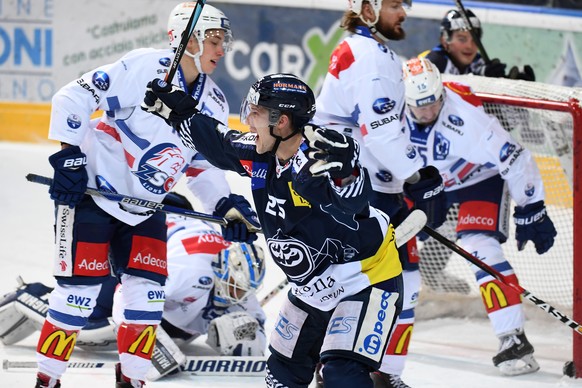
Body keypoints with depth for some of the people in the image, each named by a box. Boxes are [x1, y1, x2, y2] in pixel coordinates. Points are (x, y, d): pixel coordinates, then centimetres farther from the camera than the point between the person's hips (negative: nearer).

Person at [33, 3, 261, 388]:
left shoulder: (214, 103, 3)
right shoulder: (143, 67, -19)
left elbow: (204, 164, 14)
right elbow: (74, 97, -19)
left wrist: (228, 205, 0)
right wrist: (69, 156, -22)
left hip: (145, 209, 7)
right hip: (90, 191, -7)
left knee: (149, 293, 1)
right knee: (80, 290, -7)